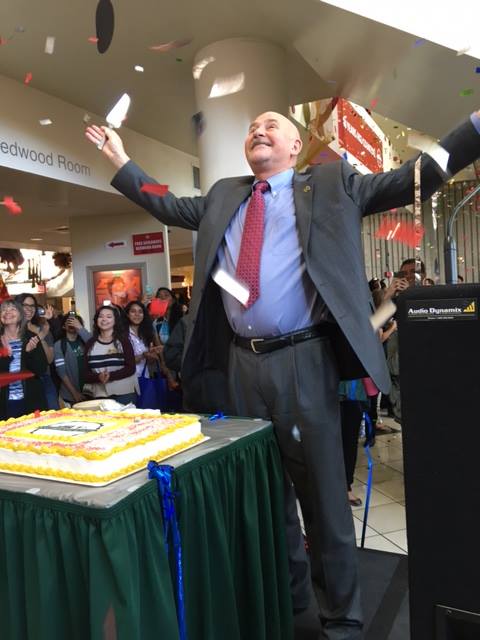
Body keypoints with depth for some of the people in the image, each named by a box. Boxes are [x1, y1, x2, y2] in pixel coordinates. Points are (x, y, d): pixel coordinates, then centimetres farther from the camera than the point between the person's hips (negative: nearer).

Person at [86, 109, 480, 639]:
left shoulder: (332, 185, 5)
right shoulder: (223, 196, 17)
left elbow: (413, 179, 2)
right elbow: (169, 205, 21)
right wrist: (121, 160, 18)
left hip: (302, 360, -4)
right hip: (241, 363, 5)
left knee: (322, 490, 5)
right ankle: (284, 591, 41)